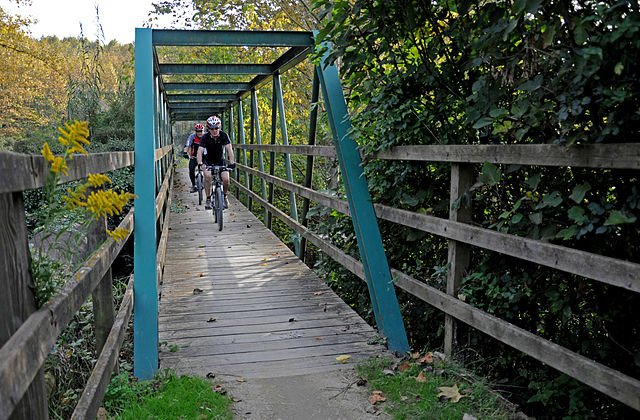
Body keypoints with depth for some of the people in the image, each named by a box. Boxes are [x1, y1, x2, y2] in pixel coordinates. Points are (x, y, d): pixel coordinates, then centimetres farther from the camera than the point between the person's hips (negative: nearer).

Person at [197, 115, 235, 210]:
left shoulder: (224, 135, -19)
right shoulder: (205, 137, -21)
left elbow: (229, 149, -28)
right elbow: (200, 150, -30)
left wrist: (232, 162, -41)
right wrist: (199, 163, -46)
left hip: (220, 160, 1)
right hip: (208, 161, -1)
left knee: (226, 179, -17)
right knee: (207, 175, -29)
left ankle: (224, 196, 12)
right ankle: (208, 198, -15)